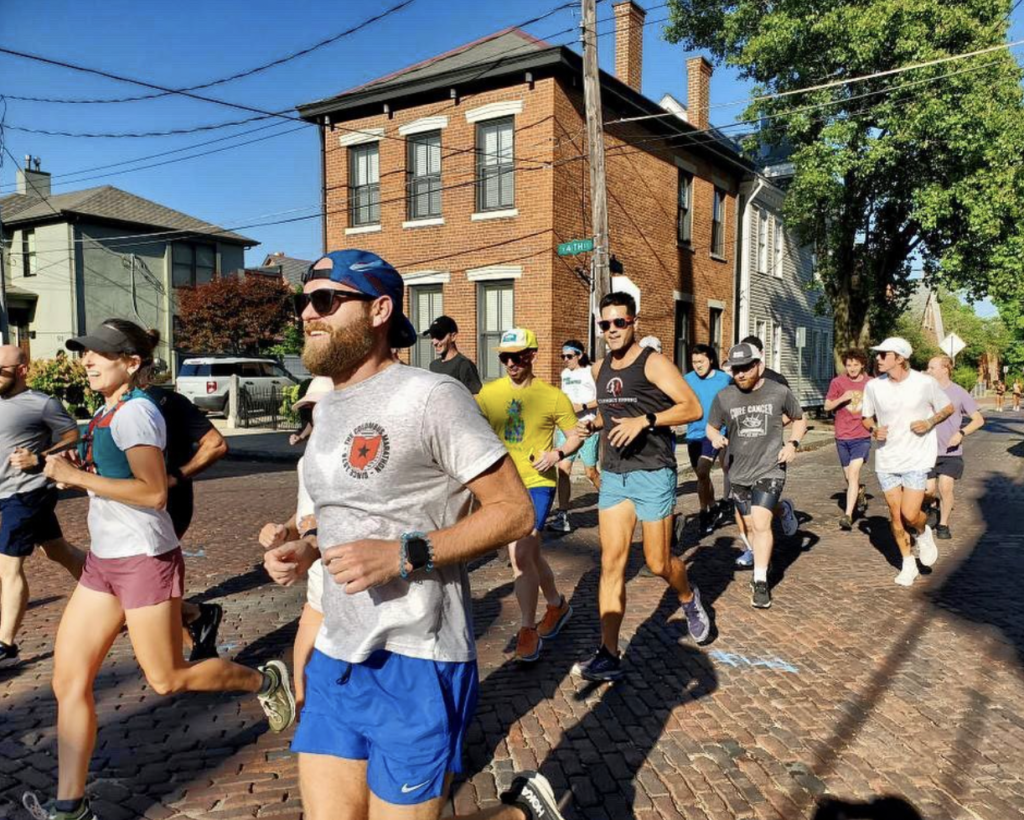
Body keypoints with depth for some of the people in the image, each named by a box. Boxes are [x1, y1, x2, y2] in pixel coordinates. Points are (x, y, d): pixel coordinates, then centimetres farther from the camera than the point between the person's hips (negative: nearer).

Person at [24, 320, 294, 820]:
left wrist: (76, 476, -21)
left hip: (144, 559, -9)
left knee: (167, 679, 4)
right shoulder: (107, 412, 11)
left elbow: (154, 492, -24)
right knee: (68, 681, 8)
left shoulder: (134, 411, -17)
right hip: (104, 560, 9)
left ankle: (264, 680, 25)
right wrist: (71, 472, 4)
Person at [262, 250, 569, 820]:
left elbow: (515, 511, -14)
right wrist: (307, 550, 4)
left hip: (415, 663, -7)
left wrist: (404, 556, -24)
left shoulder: (431, 396, -14)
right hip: (336, 658, 8)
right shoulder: (328, 409, 12)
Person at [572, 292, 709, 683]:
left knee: (657, 562, 4)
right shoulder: (599, 369, 10)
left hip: (653, 474, -5)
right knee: (611, 563, -1)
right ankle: (609, 656, 1)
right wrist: (593, 424, 5)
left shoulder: (653, 363, -9)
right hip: (613, 474, 5)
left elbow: (692, 408, -14)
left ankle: (689, 597, 39)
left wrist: (644, 421, -24)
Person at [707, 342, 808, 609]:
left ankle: (761, 582, -6)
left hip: (770, 470, -3)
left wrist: (793, 443, -6)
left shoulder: (779, 392, -5)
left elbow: (800, 420, 12)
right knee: (750, 526, 14)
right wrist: (716, 437, -13)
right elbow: (711, 426, 10)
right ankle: (763, 564, 36)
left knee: (761, 523, -15)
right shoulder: (724, 397, -3)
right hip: (739, 472, 3)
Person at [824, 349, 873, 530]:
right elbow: (827, 406, 2)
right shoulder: (838, 382, 0)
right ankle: (860, 494, 46)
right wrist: (842, 398, -14)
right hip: (842, 437, 2)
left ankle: (848, 515, -17)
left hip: (862, 437, -2)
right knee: (849, 476, 13)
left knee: (853, 473, -16)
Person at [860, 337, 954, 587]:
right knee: (895, 516, 9)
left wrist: (930, 422, -12)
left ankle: (923, 533, 26)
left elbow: (948, 408, 6)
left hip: (917, 460, -3)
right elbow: (866, 417, 11)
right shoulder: (873, 386, -4)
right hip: (886, 460, 3)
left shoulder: (925, 383, -9)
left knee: (910, 515, -11)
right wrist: (874, 430, -10)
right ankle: (908, 564, 27)